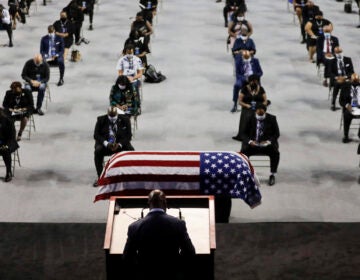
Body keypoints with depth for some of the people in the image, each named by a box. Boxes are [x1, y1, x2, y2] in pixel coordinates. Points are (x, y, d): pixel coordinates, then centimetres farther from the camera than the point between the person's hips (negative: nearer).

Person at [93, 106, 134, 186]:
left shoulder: (125, 119, -2)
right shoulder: (101, 120, -2)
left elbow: (128, 135, -5)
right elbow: (96, 135, -6)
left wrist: (119, 144, -22)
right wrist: (106, 143, -24)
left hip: (120, 144, 0)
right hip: (105, 144, 0)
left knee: (131, 151, -29)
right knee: (98, 151, -32)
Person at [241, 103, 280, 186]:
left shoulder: (271, 118, 1)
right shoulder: (250, 119, 2)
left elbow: (276, 133, 1)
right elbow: (244, 133, 4)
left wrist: (268, 141, -17)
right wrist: (250, 141, -16)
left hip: (267, 144, 0)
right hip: (253, 144, 0)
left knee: (275, 153, -30)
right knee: (244, 152, -28)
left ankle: (272, 175, -17)